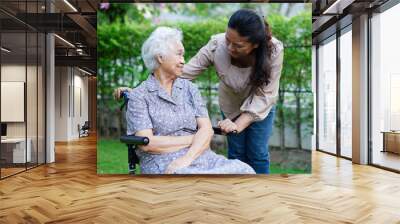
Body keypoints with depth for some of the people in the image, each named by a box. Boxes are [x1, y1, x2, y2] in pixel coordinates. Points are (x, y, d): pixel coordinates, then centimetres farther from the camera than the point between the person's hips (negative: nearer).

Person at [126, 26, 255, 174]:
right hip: (163, 164, -5)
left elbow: (207, 129, 3)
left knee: (245, 171, -22)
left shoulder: (189, 88, 15)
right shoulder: (138, 96, 3)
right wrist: (194, 138, -5)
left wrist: (187, 157, -15)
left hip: (200, 156, 5)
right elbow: (147, 143, -8)